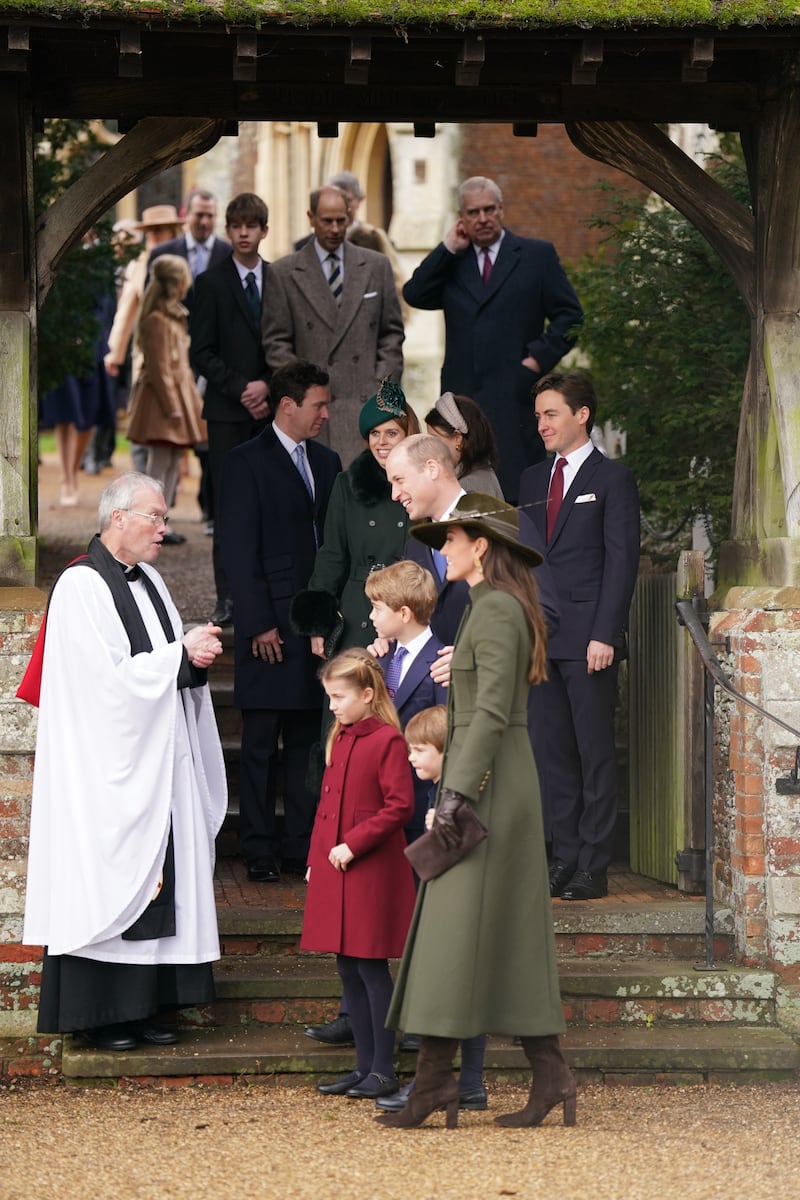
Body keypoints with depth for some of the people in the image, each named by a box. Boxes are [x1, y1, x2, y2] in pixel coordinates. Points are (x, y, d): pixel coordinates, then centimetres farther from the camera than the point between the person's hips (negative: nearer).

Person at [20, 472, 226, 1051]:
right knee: (106, 884, -4)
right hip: (107, 765, -8)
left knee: (156, 882, 7)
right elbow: (111, 678, -19)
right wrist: (182, 653, -14)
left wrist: (197, 656, -5)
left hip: (158, 765, 8)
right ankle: (99, 1014, 1)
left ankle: (144, 1007, 11)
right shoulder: (82, 586, -12)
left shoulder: (148, 581, 13)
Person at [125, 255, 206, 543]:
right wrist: (170, 406, -19)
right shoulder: (158, 320, -17)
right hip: (163, 397, -10)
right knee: (160, 462, -8)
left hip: (179, 396, 10)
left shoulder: (174, 316, 15)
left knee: (173, 464, 11)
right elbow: (159, 367, -19)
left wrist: (185, 401, 19)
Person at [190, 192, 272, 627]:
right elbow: (202, 354, 0)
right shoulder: (211, 283, 4)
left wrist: (268, 386, -6)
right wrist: (241, 389, -10)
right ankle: (228, 596, -2)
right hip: (227, 410, -2)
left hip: (273, 407, 2)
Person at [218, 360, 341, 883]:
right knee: (261, 746, 0)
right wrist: (259, 624, -13)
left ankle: (303, 844, 13)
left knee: (309, 741, 8)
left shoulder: (326, 462, 15)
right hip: (271, 625, -6)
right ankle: (260, 851, 4)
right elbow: (238, 551, -8)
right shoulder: (247, 462, -4)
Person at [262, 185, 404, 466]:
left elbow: (392, 332, 15)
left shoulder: (376, 266, 13)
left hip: (366, 401, 1)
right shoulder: (284, 273, 7)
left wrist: (383, 385, 2)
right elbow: (276, 343, 6)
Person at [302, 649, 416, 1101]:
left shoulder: (388, 740, -12)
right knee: (349, 968, 10)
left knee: (372, 966, -5)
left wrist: (353, 844, -19)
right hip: (335, 869, 8)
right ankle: (365, 1066, 17)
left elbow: (399, 806, -17)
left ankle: (384, 1070, 2)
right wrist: (315, 858, 15)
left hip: (373, 872, -8)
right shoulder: (340, 739, 14)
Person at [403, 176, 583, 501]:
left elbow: (569, 315, 6)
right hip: (462, 396, 3)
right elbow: (414, 295, 0)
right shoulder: (451, 263, 16)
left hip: (515, 397, -3)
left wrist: (539, 357, -6)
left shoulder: (537, 254, 9)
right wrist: (449, 248, -1)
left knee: (518, 494, -6)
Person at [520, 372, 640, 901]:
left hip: (588, 640, -6)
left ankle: (594, 868, -1)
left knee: (595, 753, -3)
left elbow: (622, 560, -7)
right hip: (540, 637, 6)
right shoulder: (533, 481, 17)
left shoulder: (613, 479, -1)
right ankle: (565, 860, 13)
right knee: (552, 752, 7)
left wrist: (604, 634, -14)